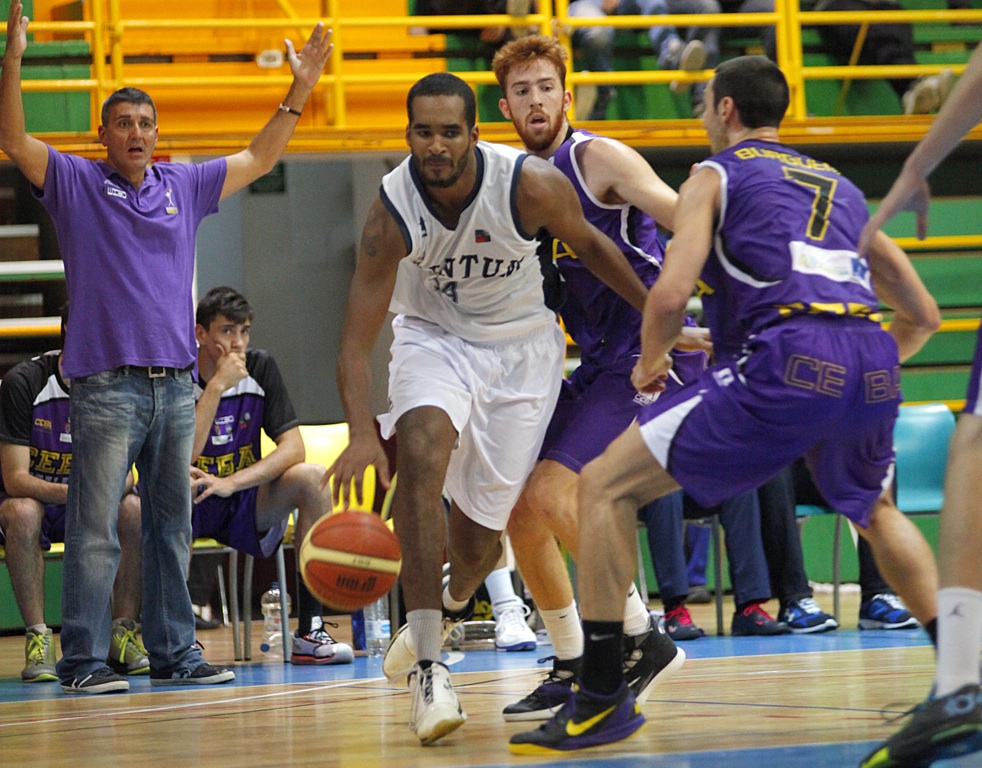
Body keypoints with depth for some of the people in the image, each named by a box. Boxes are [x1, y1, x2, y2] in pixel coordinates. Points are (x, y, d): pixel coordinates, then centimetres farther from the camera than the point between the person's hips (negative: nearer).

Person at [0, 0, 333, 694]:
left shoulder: (183, 187, 15)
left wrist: (300, 91, 15)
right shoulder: (74, 183, 3)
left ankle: (175, 653, 15)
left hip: (176, 386, 5)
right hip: (106, 384, -5)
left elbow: (258, 159, 23)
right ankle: (83, 660, -5)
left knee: (172, 526, 9)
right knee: (94, 530, -7)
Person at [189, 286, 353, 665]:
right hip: (192, 508, -4)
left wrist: (232, 483, -23)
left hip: (246, 505, 4)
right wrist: (217, 386, -26)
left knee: (311, 478, -25)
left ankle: (309, 630, -23)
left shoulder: (260, 367, -2)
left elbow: (293, 448, -9)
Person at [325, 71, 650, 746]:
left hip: (522, 343, 0)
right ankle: (428, 666, -29)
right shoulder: (393, 211, -25)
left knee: (480, 526, 3)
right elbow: (357, 338, -24)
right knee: (421, 447, -32)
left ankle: (452, 603, 46)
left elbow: (588, 244, -4)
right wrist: (362, 433, -39)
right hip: (434, 336, 0)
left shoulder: (531, 184, -26)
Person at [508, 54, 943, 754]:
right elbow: (924, 315, 32)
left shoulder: (716, 176, 15)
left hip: (784, 360, -6)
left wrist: (651, 361, 18)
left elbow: (671, 294, -1)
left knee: (605, 487, 4)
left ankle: (603, 697, -4)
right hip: (872, 361, 6)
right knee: (875, 509, 37)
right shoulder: (841, 188, 30)